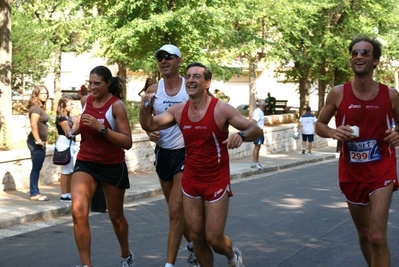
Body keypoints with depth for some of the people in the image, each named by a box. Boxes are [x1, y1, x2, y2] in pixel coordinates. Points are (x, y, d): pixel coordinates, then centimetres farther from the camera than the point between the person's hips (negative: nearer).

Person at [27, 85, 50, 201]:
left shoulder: (40, 107, 15)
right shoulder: (36, 107, -14)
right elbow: (33, 125, -24)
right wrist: (38, 140, -20)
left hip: (40, 142, 10)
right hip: (36, 143, -10)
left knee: (37, 168, 12)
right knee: (36, 168, -5)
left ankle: (35, 192, 17)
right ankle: (34, 194, -2)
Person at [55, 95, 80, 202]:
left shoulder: (68, 117, 16)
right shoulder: (62, 118, -12)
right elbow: (69, 133, -16)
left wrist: (76, 122, 8)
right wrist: (76, 123, -10)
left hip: (71, 144, 10)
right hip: (65, 144, -10)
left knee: (71, 171, 11)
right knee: (66, 171, -7)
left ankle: (69, 193, 16)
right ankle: (64, 195, -3)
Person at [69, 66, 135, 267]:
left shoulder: (116, 105, -15)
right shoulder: (87, 100, 0)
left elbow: (127, 142, -21)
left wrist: (100, 127, -30)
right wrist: (77, 129, -1)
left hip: (113, 166, -3)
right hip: (86, 163, 3)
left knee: (116, 216, 14)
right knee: (78, 211, -19)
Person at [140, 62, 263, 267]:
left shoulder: (221, 109, -15)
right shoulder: (178, 110, -2)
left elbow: (256, 130, -14)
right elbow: (149, 125, 5)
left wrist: (241, 135, -37)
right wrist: (146, 107, -16)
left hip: (216, 181, -4)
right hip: (190, 181, 4)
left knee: (214, 238, -1)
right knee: (196, 237, 7)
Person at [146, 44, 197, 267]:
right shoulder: (153, 90, 1)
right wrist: (150, 132, -11)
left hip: (185, 152, -5)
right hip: (163, 152, 5)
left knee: (176, 209, -12)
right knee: (177, 209, 17)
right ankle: (193, 244, 40)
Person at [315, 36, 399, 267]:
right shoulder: (338, 94, -5)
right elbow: (319, 125, 6)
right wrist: (333, 132, -16)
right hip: (351, 172, 2)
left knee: (377, 237, -13)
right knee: (364, 234, 16)